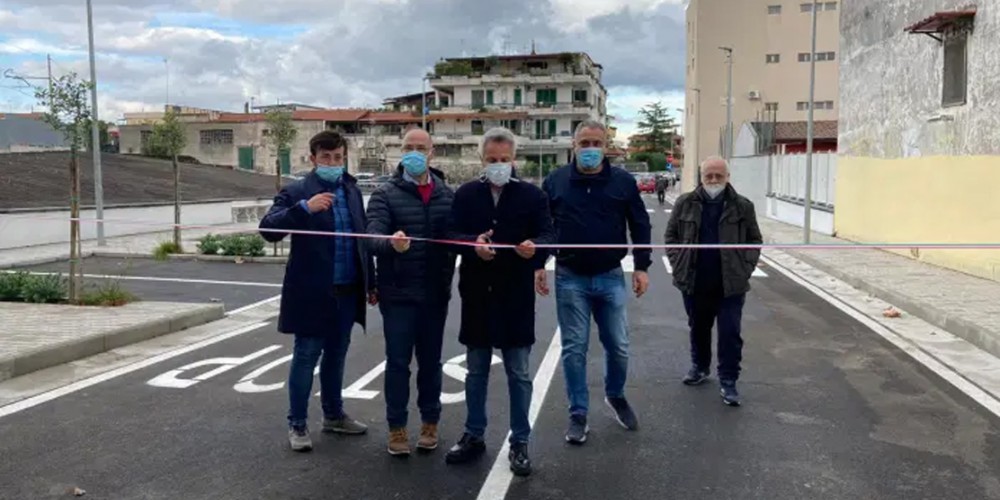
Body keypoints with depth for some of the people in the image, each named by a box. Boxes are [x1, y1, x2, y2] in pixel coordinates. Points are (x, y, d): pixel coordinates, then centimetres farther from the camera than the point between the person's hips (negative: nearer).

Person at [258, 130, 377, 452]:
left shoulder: (352, 191, 10)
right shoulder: (297, 192, -7)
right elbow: (268, 230, -18)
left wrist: (370, 283, 14)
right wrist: (305, 207, -30)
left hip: (347, 292, 5)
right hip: (312, 293, -5)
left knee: (335, 356, 17)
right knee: (306, 358, 4)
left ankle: (334, 416, 31)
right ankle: (297, 425, 16)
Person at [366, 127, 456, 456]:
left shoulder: (447, 195, 7)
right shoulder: (385, 194, -3)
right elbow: (373, 236, -17)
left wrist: (448, 277, -8)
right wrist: (391, 242, -38)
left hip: (435, 293, 3)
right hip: (398, 293, -2)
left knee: (430, 360, 13)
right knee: (398, 362, 4)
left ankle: (430, 422, 27)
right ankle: (397, 426, 17)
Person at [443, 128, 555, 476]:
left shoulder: (532, 195, 1)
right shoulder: (465, 194, 5)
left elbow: (547, 234, -5)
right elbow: (451, 234, 0)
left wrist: (535, 246, -28)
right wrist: (473, 243, -21)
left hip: (516, 296, -2)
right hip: (477, 294, 2)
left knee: (518, 373, 7)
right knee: (476, 371, 14)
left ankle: (519, 443, 20)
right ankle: (474, 436, 29)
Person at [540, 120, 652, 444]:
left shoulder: (623, 182, 1)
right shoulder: (556, 181, 2)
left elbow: (640, 226, 6)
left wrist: (642, 266, 1)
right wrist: (537, 265, 2)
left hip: (611, 277, 1)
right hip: (570, 278, 0)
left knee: (618, 346, 9)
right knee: (574, 349, 4)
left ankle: (615, 395, 36)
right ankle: (578, 415, 16)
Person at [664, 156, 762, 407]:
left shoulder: (743, 206, -2)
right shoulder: (685, 203, -1)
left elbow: (755, 240, 6)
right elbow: (671, 235, 7)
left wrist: (745, 267, -5)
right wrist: (678, 263, -3)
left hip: (731, 284, -2)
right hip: (695, 282, 2)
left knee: (730, 333, -1)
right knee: (698, 328, 18)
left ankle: (728, 381, 10)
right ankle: (699, 367, 37)